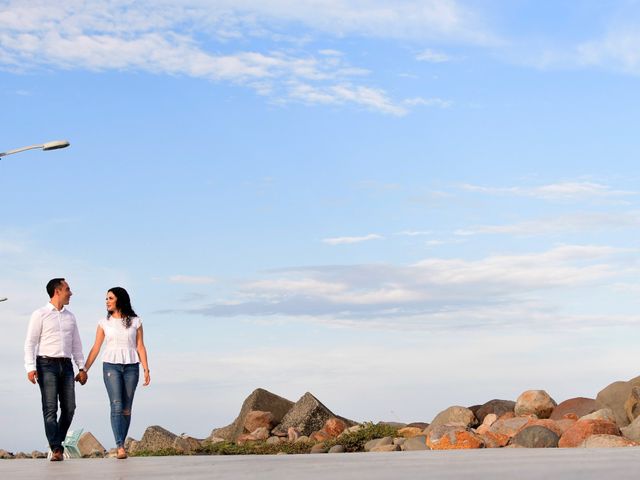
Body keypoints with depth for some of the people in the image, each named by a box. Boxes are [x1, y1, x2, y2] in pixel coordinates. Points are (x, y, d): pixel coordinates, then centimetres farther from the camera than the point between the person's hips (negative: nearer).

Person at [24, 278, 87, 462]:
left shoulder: (70, 317, 17)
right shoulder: (40, 315, 1)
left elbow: (76, 344, 19)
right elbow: (30, 343, -3)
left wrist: (82, 367, 11)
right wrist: (30, 368, -14)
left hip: (66, 365, 5)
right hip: (47, 364, -5)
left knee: (69, 407, -1)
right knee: (50, 408, -9)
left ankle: (58, 443, 13)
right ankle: (56, 449, -13)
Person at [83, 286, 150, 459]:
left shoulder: (135, 322, 5)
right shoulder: (104, 323, 7)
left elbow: (140, 347, 5)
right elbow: (96, 348, 7)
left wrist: (146, 369, -3)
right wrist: (84, 369, 2)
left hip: (131, 367, 1)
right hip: (111, 366, -1)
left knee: (126, 408, 2)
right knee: (116, 405, -14)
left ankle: (121, 445, 10)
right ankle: (120, 447, -22)